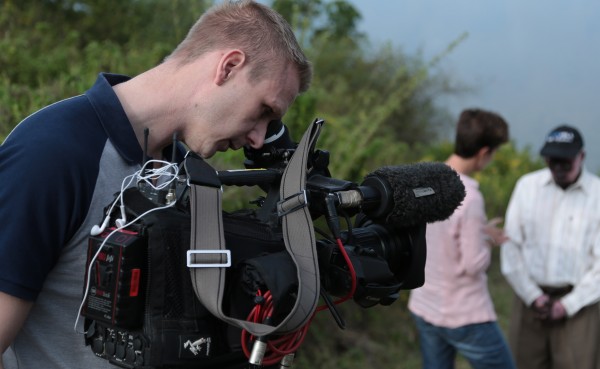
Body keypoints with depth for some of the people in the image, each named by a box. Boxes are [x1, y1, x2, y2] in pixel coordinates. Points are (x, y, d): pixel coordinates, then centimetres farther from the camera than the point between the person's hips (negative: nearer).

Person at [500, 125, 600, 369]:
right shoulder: (527, 186, 0)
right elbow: (511, 247, 0)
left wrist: (568, 305, -12)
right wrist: (532, 296, -8)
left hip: (577, 303, -2)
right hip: (530, 298, 2)